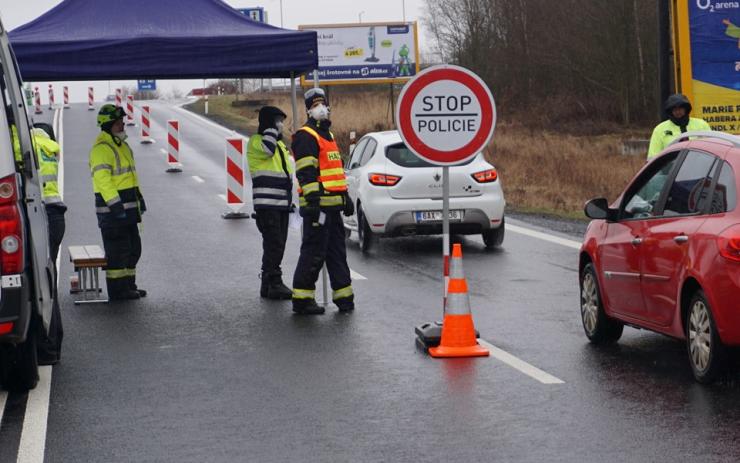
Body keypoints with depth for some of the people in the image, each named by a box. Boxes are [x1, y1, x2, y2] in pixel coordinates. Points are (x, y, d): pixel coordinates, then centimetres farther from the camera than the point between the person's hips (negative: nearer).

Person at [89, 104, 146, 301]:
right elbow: (102, 179, -22)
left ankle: (128, 285, 23)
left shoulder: (122, 145, 17)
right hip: (112, 210, -10)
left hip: (128, 209, 10)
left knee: (133, 248, 15)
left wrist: (139, 198, 24)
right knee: (117, 251, -6)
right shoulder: (101, 148, -15)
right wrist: (115, 205, -27)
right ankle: (117, 290, 0)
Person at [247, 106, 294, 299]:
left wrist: (290, 199, 25)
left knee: (278, 244, 10)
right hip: (266, 203, -9)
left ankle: (268, 283, 16)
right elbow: (267, 149, -29)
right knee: (274, 243, -14)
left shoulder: (280, 143, 22)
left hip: (282, 203, 9)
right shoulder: (256, 141, -5)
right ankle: (274, 284, -14)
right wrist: (272, 128, -14)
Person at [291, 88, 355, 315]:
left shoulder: (327, 135, 22)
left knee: (337, 252, 12)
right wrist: (312, 201, -25)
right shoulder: (305, 136, -9)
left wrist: (345, 197, 26)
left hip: (332, 205, 10)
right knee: (314, 252, -8)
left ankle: (344, 296, 17)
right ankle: (302, 299, -3)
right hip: (317, 205, -10)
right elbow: (306, 172, -18)